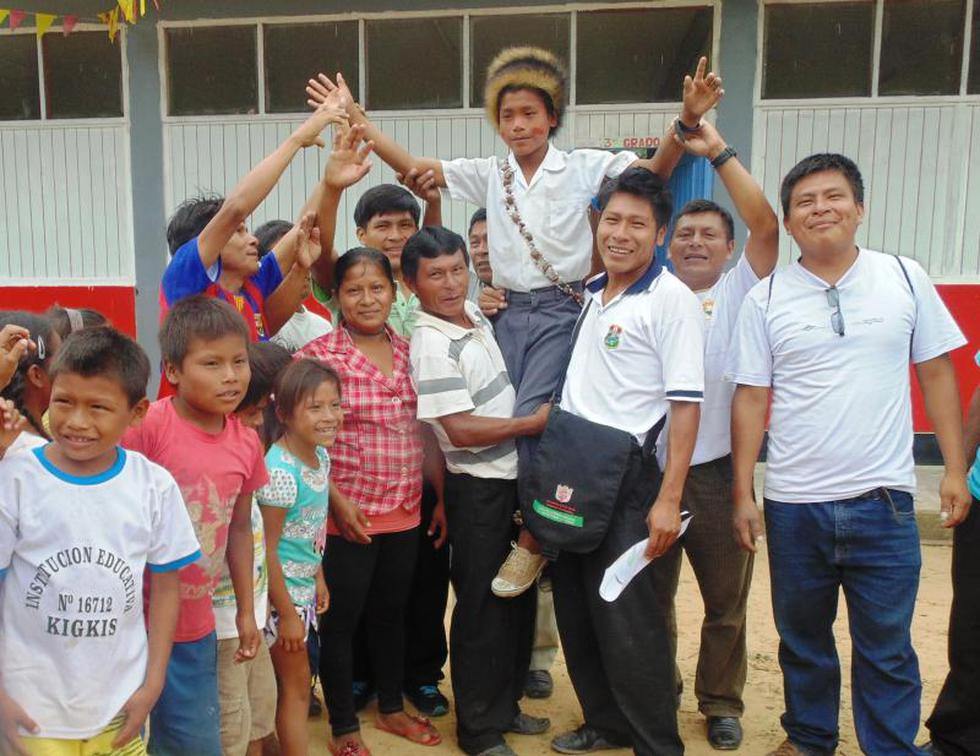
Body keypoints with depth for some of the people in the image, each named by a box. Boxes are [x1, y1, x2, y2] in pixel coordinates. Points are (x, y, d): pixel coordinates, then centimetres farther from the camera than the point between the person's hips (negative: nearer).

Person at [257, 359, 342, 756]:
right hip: (282, 590, -8)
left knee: (294, 681, 19)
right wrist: (287, 614, -17)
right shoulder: (280, 471, -27)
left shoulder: (321, 454, -1)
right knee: (296, 685, 6)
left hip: (303, 585, 8)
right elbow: (266, 549, -22)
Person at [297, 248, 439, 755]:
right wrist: (336, 499, -16)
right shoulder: (317, 356, -11)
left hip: (404, 511, 5)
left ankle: (391, 707, 39)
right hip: (349, 514, -5)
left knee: (391, 611, 20)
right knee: (342, 618, 8)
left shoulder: (406, 351, 5)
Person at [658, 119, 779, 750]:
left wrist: (718, 151, -14)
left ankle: (722, 703, 31)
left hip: (718, 473, -1)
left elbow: (766, 224, -11)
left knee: (726, 600, 11)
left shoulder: (740, 292, 1)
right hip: (650, 469, 2)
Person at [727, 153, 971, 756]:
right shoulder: (767, 298, 0)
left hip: (883, 501, -1)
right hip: (793, 504, 1)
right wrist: (743, 493, -1)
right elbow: (751, 397, 1)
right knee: (802, 639, 17)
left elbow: (937, 374, 5)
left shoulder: (906, 278, 1)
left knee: (887, 649, 8)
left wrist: (955, 468, 1)